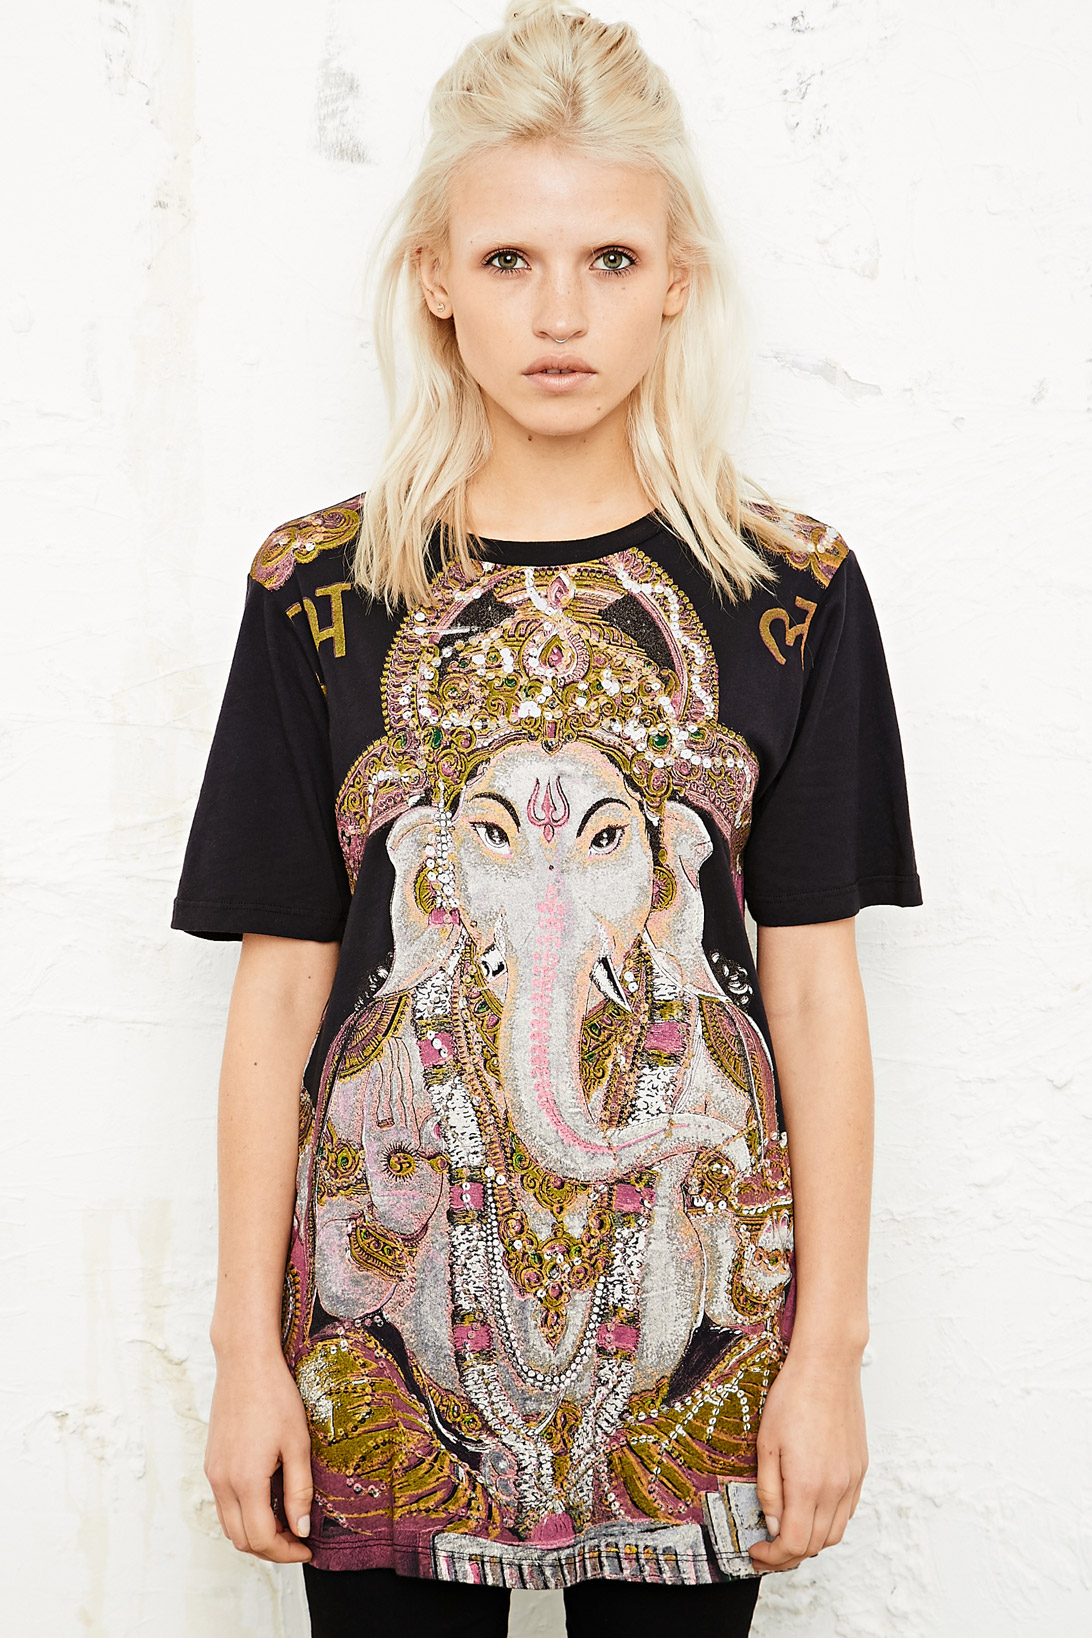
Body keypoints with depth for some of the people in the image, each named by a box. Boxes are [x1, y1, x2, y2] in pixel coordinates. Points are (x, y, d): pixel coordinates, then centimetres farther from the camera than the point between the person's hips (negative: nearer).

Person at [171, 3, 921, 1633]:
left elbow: (815, 983, -1)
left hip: (692, 1316, 0)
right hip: (386, 1315, 0)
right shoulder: (321, 589, -1)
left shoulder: (787, 590, -1)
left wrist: (831, 1348, -2)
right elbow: (280, 990, -1)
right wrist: (247, 1348, -1)